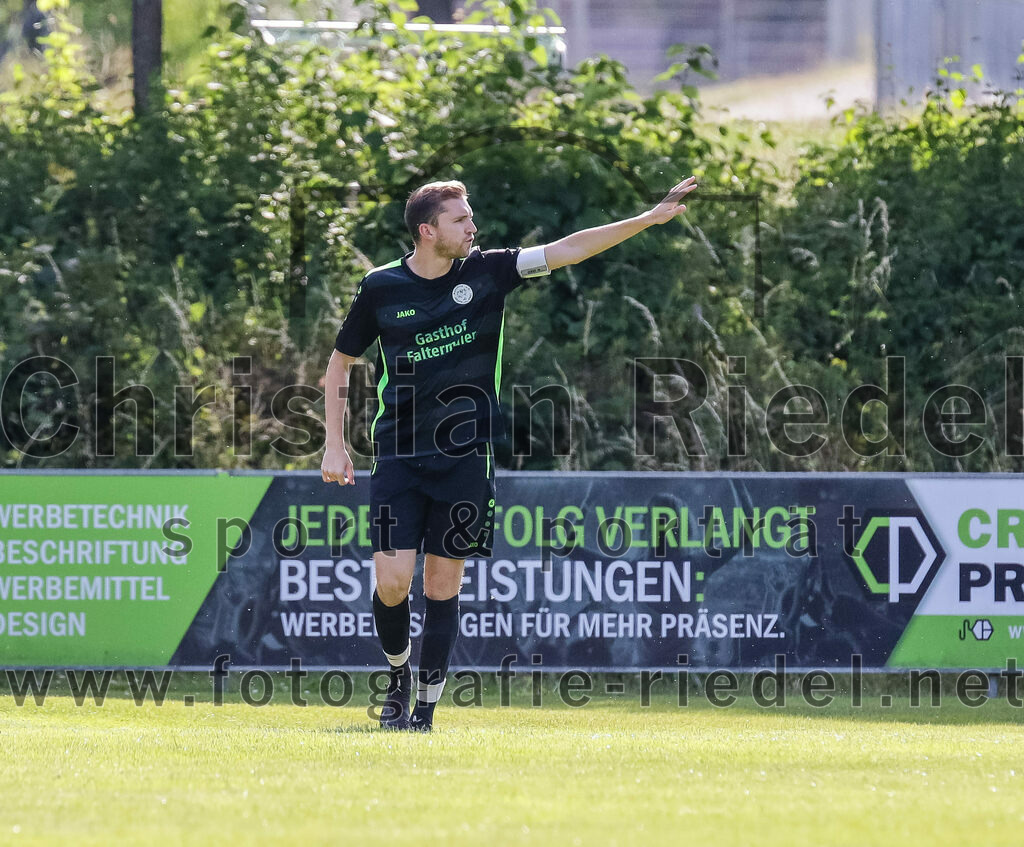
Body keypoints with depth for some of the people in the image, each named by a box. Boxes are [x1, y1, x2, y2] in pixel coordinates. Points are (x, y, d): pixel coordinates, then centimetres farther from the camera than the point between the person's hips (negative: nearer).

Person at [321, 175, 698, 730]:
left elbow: (566, 250, -5)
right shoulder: (381, 288, -2)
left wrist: (649, 219, -12)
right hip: (398, 456, -1)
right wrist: (335, 445, 5)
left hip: (465, 458, 1)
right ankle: (398, 674, 18)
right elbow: (341, 363, 10)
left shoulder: (486, 272, 0)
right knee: (392, 581, -10)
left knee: (442, 584, 2)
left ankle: (426, 704, 10)